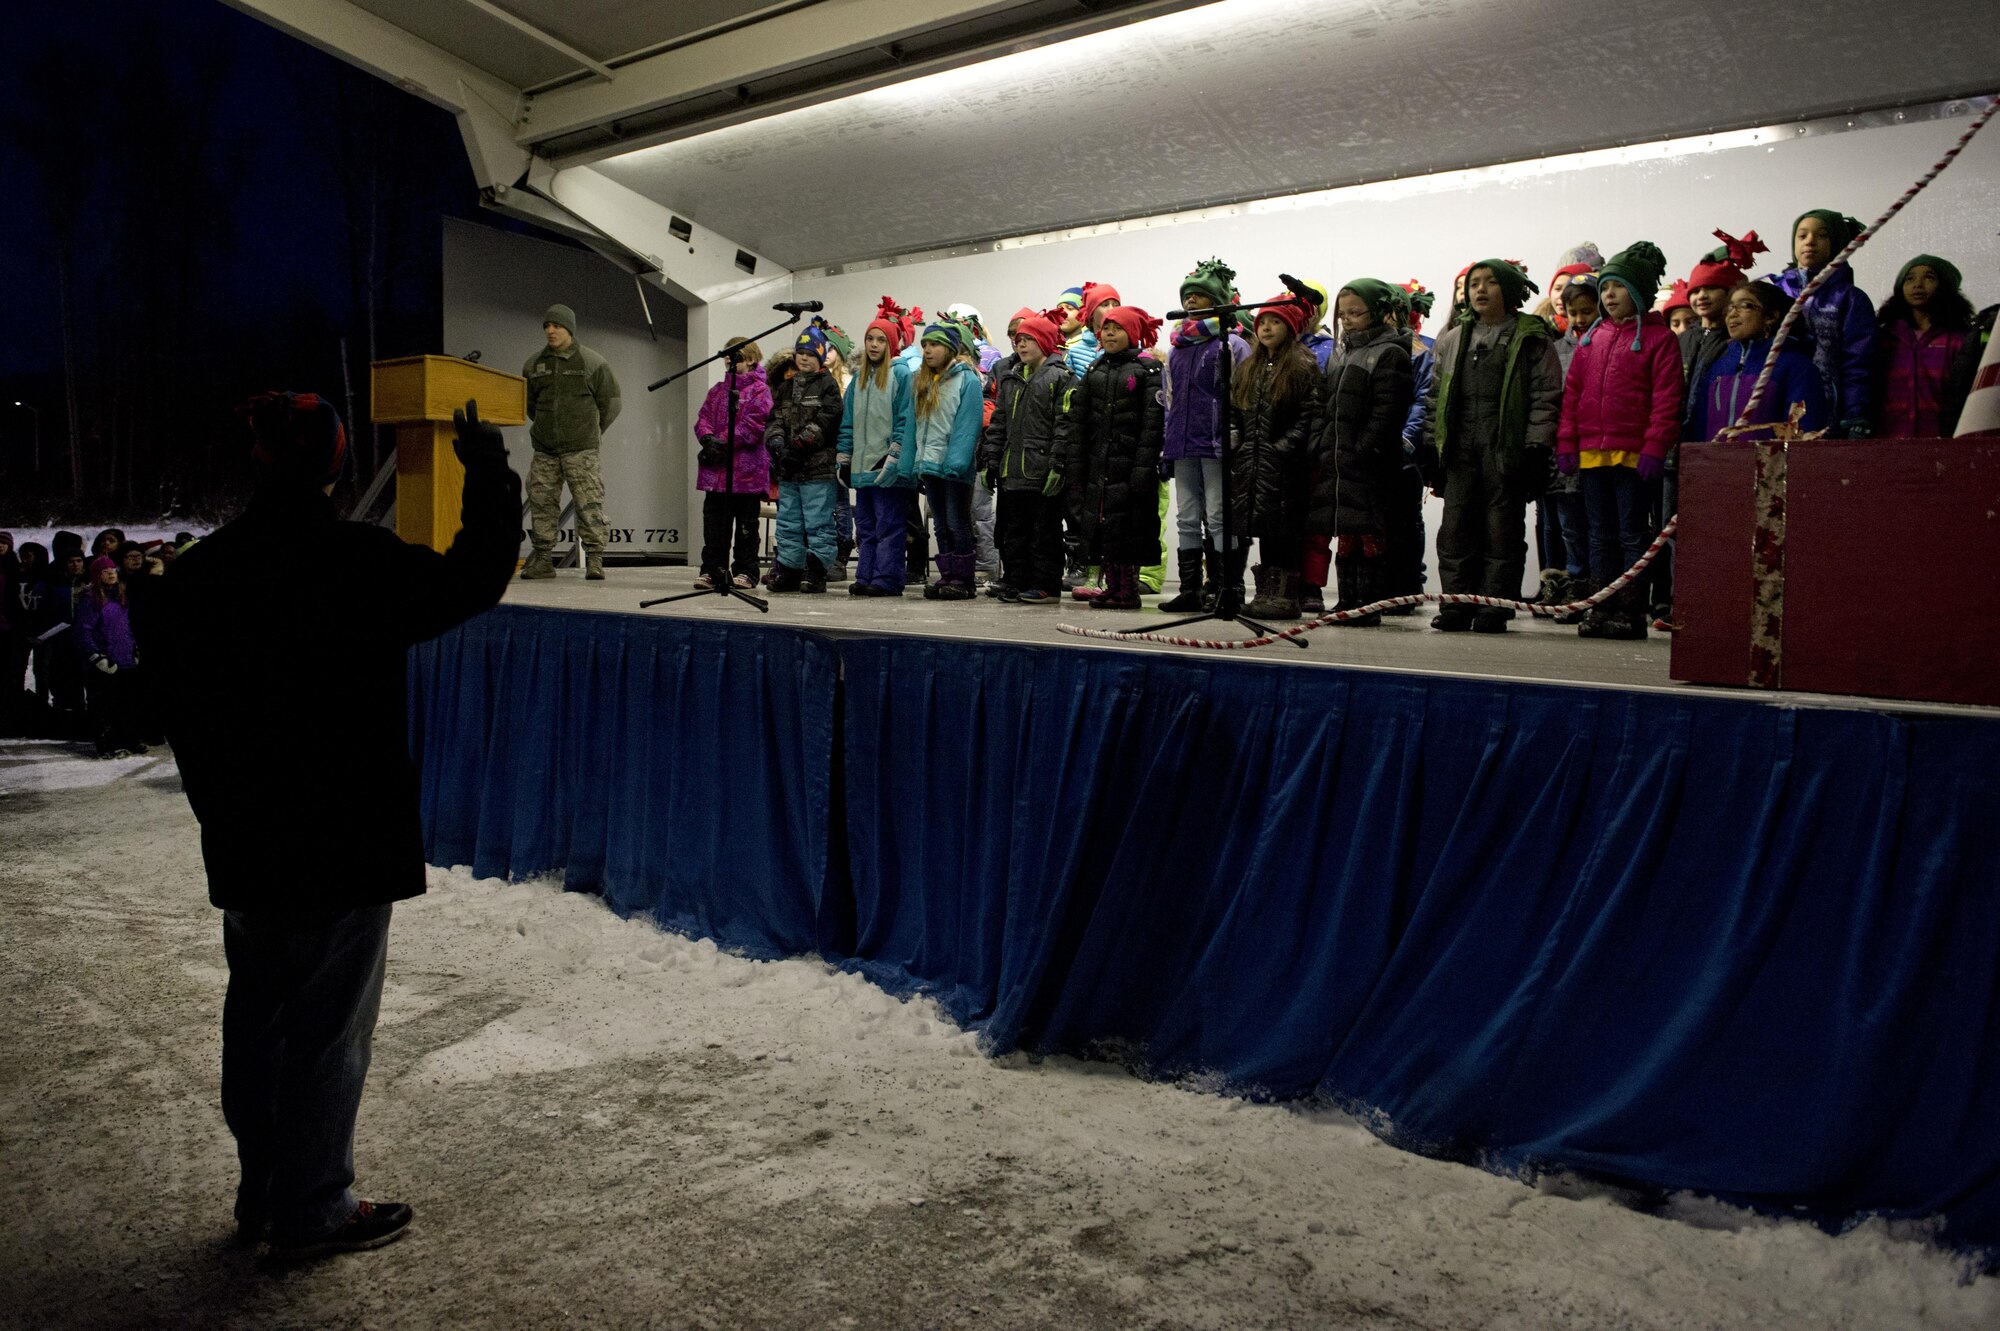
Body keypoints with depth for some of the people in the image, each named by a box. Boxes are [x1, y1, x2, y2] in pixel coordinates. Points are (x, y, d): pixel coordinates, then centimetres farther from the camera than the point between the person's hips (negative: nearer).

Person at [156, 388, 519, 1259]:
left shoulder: (194, 576, 3)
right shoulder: (360, 563, -17)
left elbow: (184, 719, 10)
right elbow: (474, 579, -7)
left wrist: (223, 814, 21)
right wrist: (487, 470, 3)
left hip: (243, 850, 7)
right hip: (346, 846, -6)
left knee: (256, 1016, 18)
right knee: (328, 1027, 3)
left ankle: (263, 1192, 32)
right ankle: (313, 1211, 14)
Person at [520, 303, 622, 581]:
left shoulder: (592, 362, 0)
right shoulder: (534, 364, 13)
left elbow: (611, 401, 5)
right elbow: (528, 402, 25)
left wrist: (593, 431, 7)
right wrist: (545, 427, 18)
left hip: (581, 449, -4)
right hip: (544, 449, 4)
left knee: (589, 504, -8)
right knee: (541, 502, 4)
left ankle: (594, 559, -3)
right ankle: (542, 560, 11)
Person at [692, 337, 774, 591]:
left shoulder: (759, 391, -3)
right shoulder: (717, 391, 18)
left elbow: (754, 425, -13)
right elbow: (703, 419, 12)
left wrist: (724, 444, -18)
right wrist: (708, 439, -10)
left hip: (747, 472, -6)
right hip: (715, 471, 6)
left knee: (746, 525, 3)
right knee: (714, 523, 6)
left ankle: (745, 572, 10)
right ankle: (712, 570, 10)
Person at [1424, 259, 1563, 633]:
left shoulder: (1532, 338, 2)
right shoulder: (1453, 339, 16)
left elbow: (1547, 395, -2)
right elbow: (1437, 395, 17)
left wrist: (1535, 446, -10)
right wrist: (1434, 444, 10)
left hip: (1507, 449, -4)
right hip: (1460, 449, 4)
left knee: (1503, 531, 1)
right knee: (1456, 530, 3)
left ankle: (1494, 609, 6)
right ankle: (1457, 606, 10)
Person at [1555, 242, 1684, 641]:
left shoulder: (1659, 337, -1)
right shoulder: (1592, 337, 15)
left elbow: (1666, 399, -8)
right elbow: (1572, 391, 13)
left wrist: (1654, 448, -15)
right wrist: (1566, 442, 5)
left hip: (1632, 454, -5)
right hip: (1591, 453, 5)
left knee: (1632, 534, -1)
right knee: (1601, 534, 10)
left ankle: (1631, 612, 3)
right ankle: (1600, 609, 15)